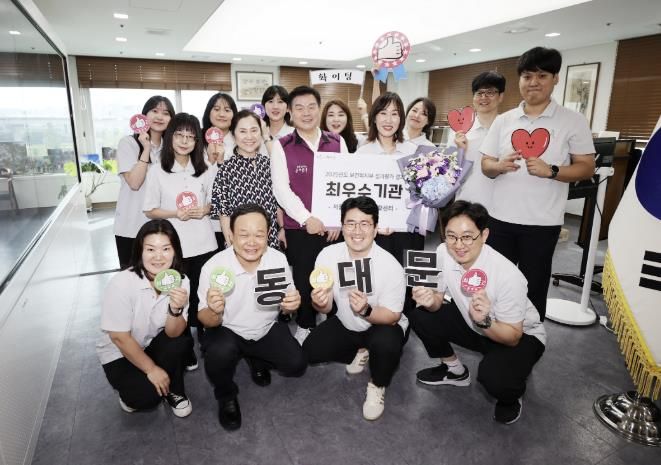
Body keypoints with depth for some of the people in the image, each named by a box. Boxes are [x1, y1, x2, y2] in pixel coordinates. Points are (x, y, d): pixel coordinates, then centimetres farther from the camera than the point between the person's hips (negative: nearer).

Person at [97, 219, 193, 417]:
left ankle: (173, 391, -1)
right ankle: (133, 390, 12)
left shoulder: (180, 281, -17)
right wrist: (151, 369, -14)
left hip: (154, 345, 3)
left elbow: (173, 333, -18)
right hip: (120, 353, -2)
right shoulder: (122, 283, -27)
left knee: (182, 342, -28)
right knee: (146, 396, -24)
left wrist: (176, 310, -39)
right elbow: (120, 338, -20)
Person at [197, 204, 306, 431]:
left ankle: (256, 360, 24)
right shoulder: (213, 266, -25)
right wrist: (214, 311, -41)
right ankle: (226, 396, 5)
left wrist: (292, 304, -28)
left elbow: (286, 307, -3)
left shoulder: (279, 259, -18)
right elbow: (208, 322, -16)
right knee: (219, 355, -32)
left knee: (296, 365, -10)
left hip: (267, 329, 3)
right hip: (227, 331, -3)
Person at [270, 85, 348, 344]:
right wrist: (307, 219, -16)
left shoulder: (337, 142, 7)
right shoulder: (281, 146, 1)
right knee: (303, 279, 5)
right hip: (299, 227, -1)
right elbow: (281, 189, -7)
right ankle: (305, 326, 27)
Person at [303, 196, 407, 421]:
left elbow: (392, 317, -20)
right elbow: (327, 307, -10)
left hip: (382, 325, -4)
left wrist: (366, 311, -40)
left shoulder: (391, 266, -27)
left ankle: (378, 386, 0)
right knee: (310, 351, -8)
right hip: (345, 324, 4)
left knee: (386, 343, -34)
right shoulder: (327, 255, -18)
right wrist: (320, 303, -35)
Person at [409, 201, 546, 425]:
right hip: (475, 325, 5)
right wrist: (429, 301, -32)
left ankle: (511, 396, 7)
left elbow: (513, 337, -24)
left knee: (493, 376, -33)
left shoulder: (507, 275, -33)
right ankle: (455, 371, 13)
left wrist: (485, 321, -44)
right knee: (420, 316, -13)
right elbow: (438, 299, -8)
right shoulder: (443, 253, -20)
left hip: (522, 336, -5)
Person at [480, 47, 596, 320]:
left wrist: (550, 171, -20)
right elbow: (486, 165, 7)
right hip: (501, 218, 3)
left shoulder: (573, 121, -1)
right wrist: (501, 166, -16)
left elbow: (587, 168, -2)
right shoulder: (503, 121, 6)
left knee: (534, 288, 10)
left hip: (543, 222, -2)